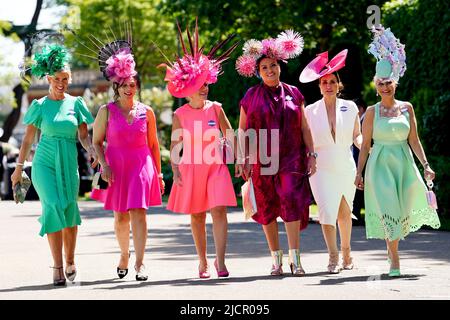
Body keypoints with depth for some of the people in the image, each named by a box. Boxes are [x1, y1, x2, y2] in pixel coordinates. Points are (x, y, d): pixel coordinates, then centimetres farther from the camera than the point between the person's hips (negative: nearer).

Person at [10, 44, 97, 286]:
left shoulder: (76, 103, 7)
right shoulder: (40, 106, 4)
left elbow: (84, 135, 6)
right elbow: (28, 139, 7)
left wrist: (91, 149, -15)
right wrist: (19, 168, 6)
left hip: (68, 164, 2)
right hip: (45, 163, -2)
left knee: (70, 210, -3)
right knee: (54, 207, -18)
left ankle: (69, 262, 19)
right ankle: (57, 267, -17)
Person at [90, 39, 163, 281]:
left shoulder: (146, 112, 5)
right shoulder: (106, 111, 1)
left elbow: (153, 144, 11)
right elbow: (96, 142, 4)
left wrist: (158, 172, 11)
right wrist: (104, 165, -10)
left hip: (142, 166, 0)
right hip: (116, 166, 0)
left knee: (138, 213, -11)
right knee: (120, 216, 8)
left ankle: (139, 262, -13)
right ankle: (124, 254, 30)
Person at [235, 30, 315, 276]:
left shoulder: (293, 94, 9)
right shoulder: (251, 97, 5)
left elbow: (304, 127, 11)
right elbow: (242, 130, 7)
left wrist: (311, 154, 6)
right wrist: (243, 160, 0)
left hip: (291, 159, 0)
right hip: (262, 161, 0)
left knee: (292, 201, -14)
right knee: (267, 207, 3)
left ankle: (294, 258, -13)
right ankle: (276, 257, 13)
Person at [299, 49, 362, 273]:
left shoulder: (349, 108, 5)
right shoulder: (310, 111, 2)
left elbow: (357, 136, 9)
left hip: (345, 168, 1)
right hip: (321, 169, -1)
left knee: (344, 213, 10)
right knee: (327, 211, -15)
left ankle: (346, 252, 30)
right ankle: (333, 256, -7)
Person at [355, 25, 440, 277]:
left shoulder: (407, 108, 6)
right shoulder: (372, 112, 2)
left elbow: (414, 140, 6)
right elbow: (365, 145, 4)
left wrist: (425, 165, -3)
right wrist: (359, 173, 1)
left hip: (404, 163, 2)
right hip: (380, 164, -2)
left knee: (403, 209, 2)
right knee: (388, 209, -9)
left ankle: (393, 246, 30)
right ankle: (394, 260, -3)